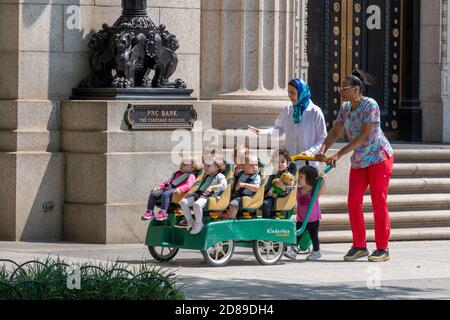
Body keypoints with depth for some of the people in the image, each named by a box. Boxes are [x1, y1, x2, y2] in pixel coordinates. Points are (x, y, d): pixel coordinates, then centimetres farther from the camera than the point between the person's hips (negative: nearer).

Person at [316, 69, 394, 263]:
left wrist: (339, 155, -30)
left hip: (379, 157, -7)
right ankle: (359, 246, 6)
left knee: (379, 202, -6)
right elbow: (335, 132, 4)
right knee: (353, 202, -2)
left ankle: (383, 249, -1)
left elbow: (364, 135, -26)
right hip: (359, 161, 7)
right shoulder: (345, 108, 4)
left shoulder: (370, 106, -19)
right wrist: (322, 151, -15)